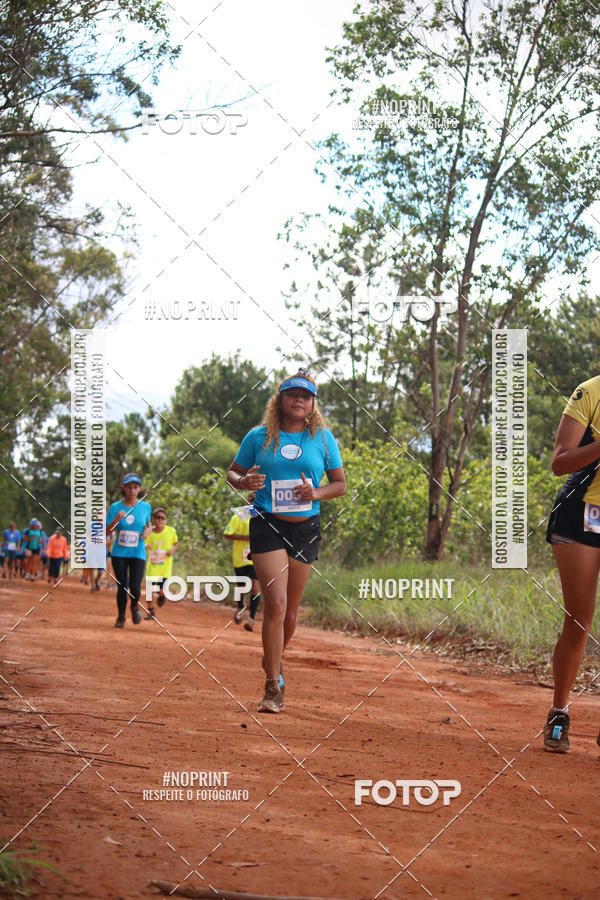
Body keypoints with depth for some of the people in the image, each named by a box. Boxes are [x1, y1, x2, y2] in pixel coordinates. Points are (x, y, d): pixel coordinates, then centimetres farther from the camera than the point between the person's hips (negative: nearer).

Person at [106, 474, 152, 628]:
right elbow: (107, 532, -3)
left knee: (135, 587, -11)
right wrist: (116, 520, -20)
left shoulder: (145, 507, 2)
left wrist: (148, 530, -3)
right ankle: (121, 617, 20)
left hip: (138, 553, 0)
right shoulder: (115, 507, -2)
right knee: (122, 587, -1)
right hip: (119, 553, 0)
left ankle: (135, 606, 22)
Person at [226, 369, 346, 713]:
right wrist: (243, 482, -13)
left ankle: (276, 658, 37)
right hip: (268, 526, -2)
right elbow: (233, 472, 11)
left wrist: (316, 493, -10)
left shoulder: (323, 438, 5)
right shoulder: (259, 437, 2)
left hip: (306, 529, 2)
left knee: (291, 610, 9)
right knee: (276, 603, -15)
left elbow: (340, 484, 11)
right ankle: (274, 685, -11)